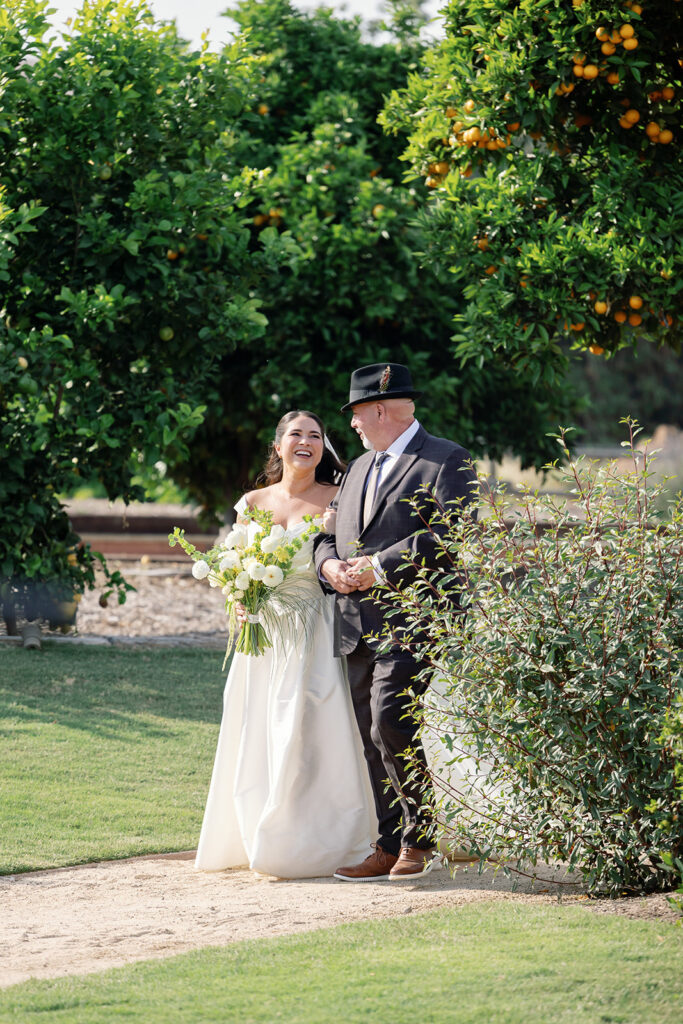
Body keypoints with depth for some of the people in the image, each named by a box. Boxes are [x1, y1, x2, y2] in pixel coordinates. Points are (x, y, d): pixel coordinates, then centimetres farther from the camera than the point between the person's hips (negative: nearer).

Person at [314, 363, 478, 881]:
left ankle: (419, 839, -4)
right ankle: (389, 848, 8)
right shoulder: (359, 468, 24)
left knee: (390, 726, -17)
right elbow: (328, 533, 24)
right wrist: (329, 564, 0)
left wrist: (380, 566, -16)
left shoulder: (446, 461, -2)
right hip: (357, 625, 8)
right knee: (371, 738, 4)